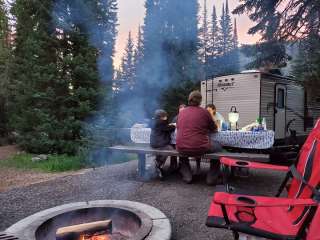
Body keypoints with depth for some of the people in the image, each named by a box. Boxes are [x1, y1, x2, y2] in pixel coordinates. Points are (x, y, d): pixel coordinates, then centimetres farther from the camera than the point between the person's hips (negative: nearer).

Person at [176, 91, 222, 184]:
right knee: (218, 146, 25)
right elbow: (214, 129, 9)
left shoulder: (182, 112, 6)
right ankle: (211, 177, 26)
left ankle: (187, 176, 30)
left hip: (181, 149, 3)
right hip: (200, 148, -3)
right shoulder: (204, 112, -3)